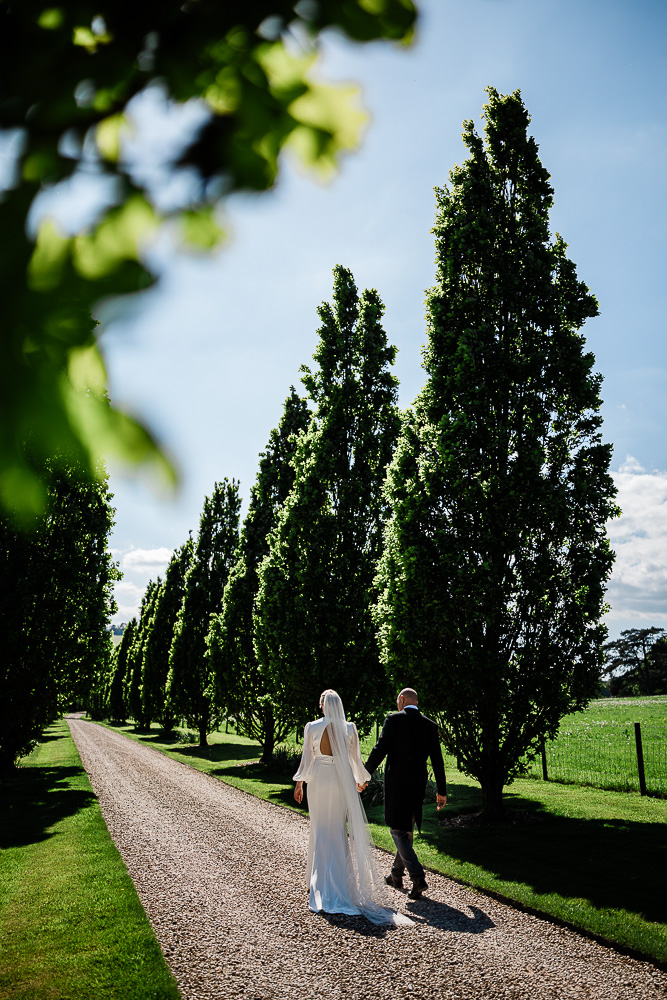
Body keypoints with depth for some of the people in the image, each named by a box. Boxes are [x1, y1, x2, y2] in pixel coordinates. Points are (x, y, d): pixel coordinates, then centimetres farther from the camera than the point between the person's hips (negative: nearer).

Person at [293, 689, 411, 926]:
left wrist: (299, 784, 8)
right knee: (338, 830, 13)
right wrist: (360, 780, 21)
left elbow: (306, 758, -3)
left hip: (318, 781, -1)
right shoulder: (349, 729, -3)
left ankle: (321, 879, 14)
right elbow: (354, 758, 4)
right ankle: (340, 877, 17)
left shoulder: (312, 728, -8)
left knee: (320, 829, 11)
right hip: (341, 782, 1)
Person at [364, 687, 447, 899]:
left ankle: (418, 877, -10)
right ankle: (396, 875, 30)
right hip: (418, 785, 5)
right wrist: (441, 791, 12)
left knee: (397, 830, 1)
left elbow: (379, 750, -13)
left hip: (396, 782, -5)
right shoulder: (429, 725, 6)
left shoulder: (394, 719, -8)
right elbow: (437, 760, 6)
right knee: (407, 830, 18)